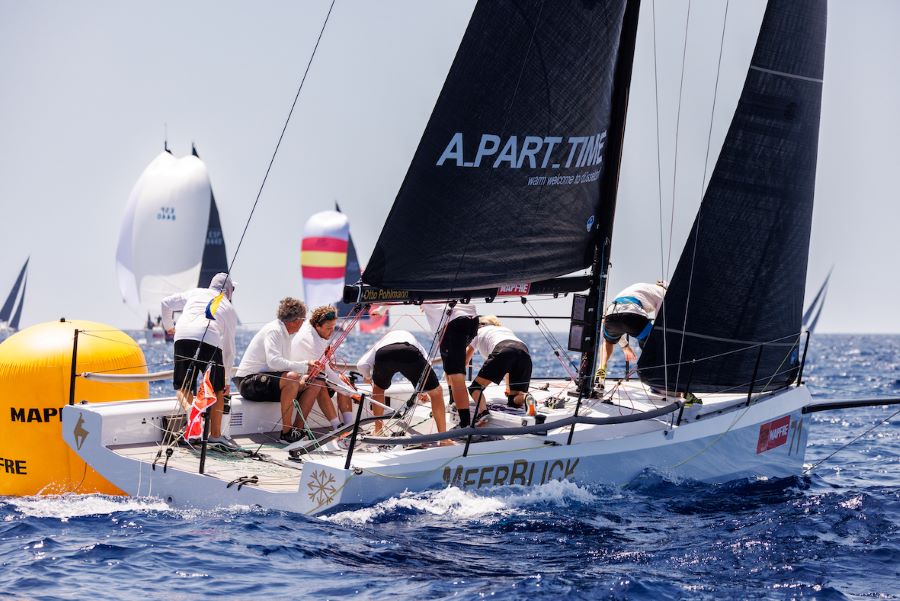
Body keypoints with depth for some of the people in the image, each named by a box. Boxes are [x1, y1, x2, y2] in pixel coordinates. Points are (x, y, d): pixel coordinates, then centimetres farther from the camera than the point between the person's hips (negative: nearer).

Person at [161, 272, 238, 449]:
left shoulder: (196, 293, 29)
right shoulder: (229, 309, 27)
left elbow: (166, 303, 25)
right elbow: (229, 348, 27)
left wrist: (168, 326, 43)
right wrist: (227, 379, 32)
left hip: (183, 337, 1)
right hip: (211, 341, -1)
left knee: (183, 386, 13)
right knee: (217, 389, 13)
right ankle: (215, 434, 9)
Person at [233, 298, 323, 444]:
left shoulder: (284, 333, 16)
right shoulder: (273, 330, -14)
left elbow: (284, 366, 10)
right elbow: (274, 361, -30)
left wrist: (308, 366, -7)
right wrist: (304, 366, -27)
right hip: (249, 381, -10)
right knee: (292, 378, -34)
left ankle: (297, 430, -4)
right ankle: (286, 433, -29)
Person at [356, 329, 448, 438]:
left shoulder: (380, 342, 44)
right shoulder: (412, 339, 46)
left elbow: (361, 365, 27)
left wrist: (369, 378, 49)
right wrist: (422, 390, 52)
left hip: (383, 354, 1)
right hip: (411, 353, -1)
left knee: (378, 388, 34)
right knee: (436, 392, 15)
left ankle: (378, 431, 36)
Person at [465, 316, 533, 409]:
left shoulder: (478, 332, 34)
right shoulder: (506, 329, 44)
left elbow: (464, 362, 42)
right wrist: (508, 387, 62)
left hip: (502, 352, -4)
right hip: (525, 353, 4)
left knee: (475, 388, 4)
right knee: (515, 401, 10)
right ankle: (526, 397, -24)